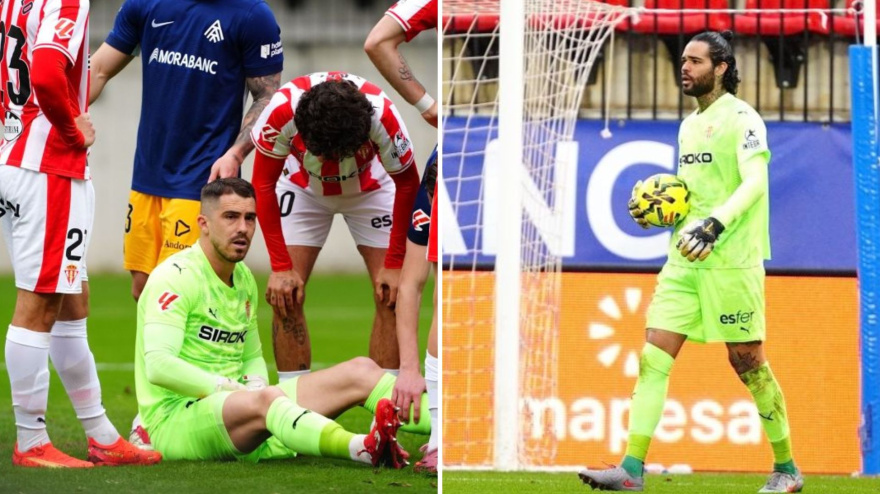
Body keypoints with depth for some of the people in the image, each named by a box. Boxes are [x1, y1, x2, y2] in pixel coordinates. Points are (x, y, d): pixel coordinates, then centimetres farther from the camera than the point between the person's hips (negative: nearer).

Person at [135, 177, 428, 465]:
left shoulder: (244, 278, 17)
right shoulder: (176, 276, -11)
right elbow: (158, 366, -23)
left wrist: (255, 383, 2)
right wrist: (232, 387, -22)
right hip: (174, 419, -9)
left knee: (360, 372, -4)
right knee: (267, 399, -41)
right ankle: (365, 450, -66)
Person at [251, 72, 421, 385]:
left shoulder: (382, 115, -38)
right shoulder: (282, 110, -38)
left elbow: (407, 183, -19)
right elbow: (263, 184, -21)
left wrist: (394, 265, -17)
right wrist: (281, 266, -23)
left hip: (370, 189, 0)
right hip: (303, 189, 0)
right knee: (285, 295, -12)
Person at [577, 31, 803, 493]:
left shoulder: (741, 118, -8)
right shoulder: (689, 125, 17)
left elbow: (754, 182, -20)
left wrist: (715, 225, -33)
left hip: (731, 261, -8)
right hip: (684, 260, 8)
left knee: (747, 361, -1)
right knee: (653, 357, -4)